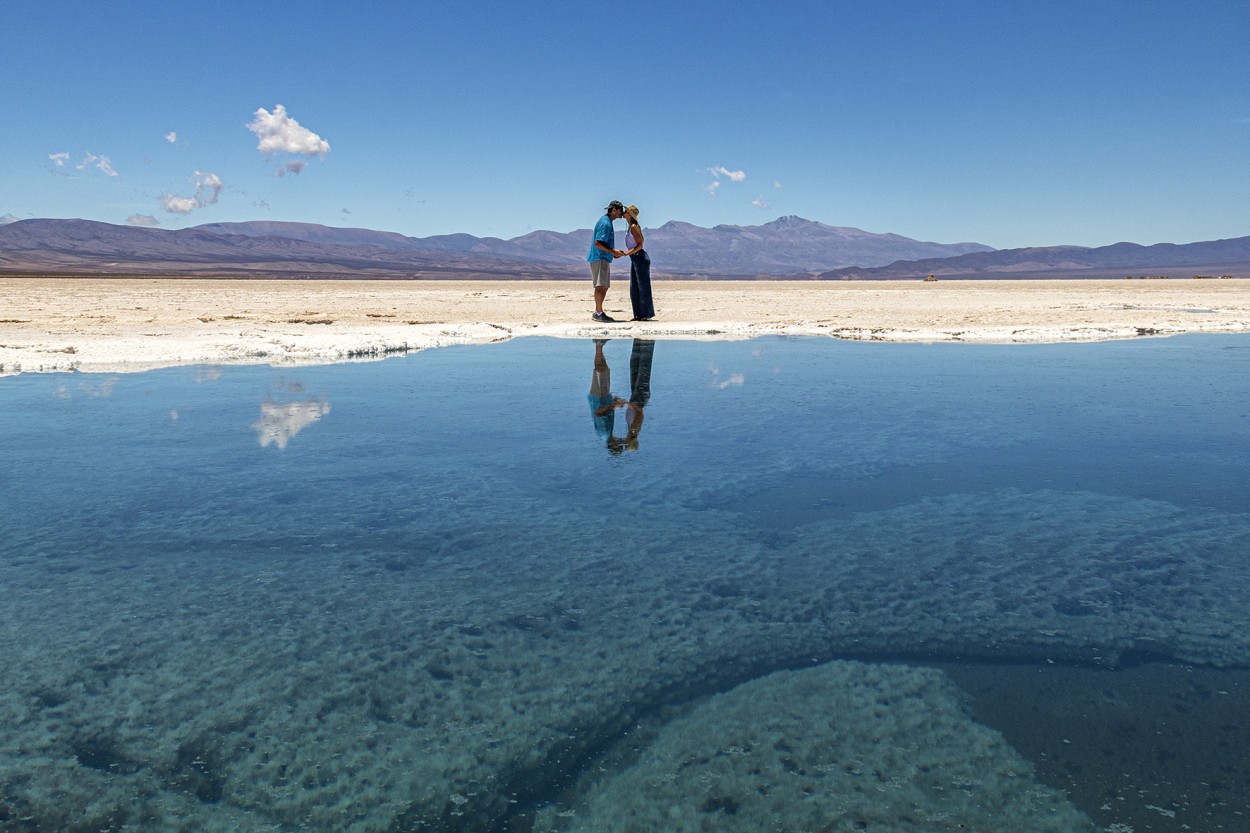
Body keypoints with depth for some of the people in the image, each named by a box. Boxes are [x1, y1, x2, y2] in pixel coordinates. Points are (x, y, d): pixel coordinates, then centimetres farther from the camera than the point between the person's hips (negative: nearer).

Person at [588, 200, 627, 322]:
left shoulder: (607, 222, 20)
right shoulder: (605, 223, -13)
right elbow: (597, 243, -21)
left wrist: (615, 253, 16)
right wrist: (613, 251, -19)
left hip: (604, 259, 11)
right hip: (599, 258, -11)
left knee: (604, 286, 11)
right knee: (600, 286, -13)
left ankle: (598, 312, 16)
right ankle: (599, 313, -14)